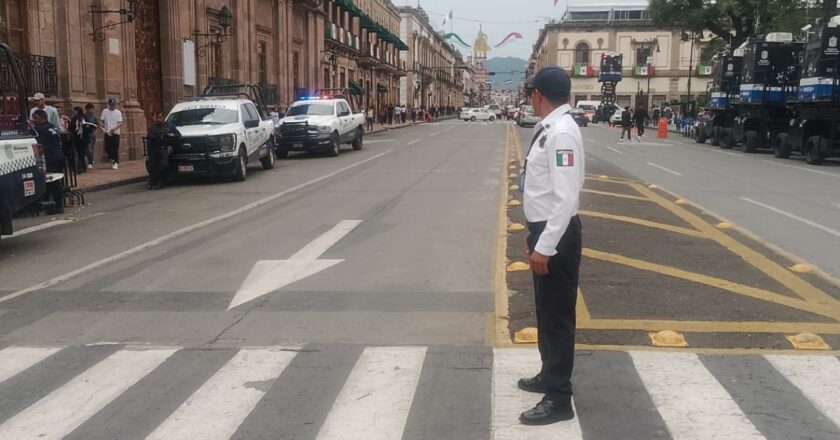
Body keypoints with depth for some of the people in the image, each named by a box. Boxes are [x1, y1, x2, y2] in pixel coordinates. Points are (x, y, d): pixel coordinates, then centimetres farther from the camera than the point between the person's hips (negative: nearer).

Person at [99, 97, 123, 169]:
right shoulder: (105, 111, 5)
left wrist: (114, 129, -22)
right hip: (107, 133, 2)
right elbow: (100, 121, 5)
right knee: (107, 148, 0)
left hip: (116, 133, -2)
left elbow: (120, 123, -8)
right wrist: (104, 127, -15)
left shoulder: (118, 112, 0)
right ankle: (113, 159, 22)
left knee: (115, 149, -4)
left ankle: (116, 162, 3)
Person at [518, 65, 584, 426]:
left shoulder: (562, 132, -21)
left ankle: (559, 399, 13)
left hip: (556, 236, -10)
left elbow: (567, 197, -26)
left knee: (557, 316, 1)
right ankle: (550, 375, 40)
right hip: (544, 230, 10)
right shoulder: (549, 129, 10)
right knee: (546, 311, 22)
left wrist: (545, 246, -24)